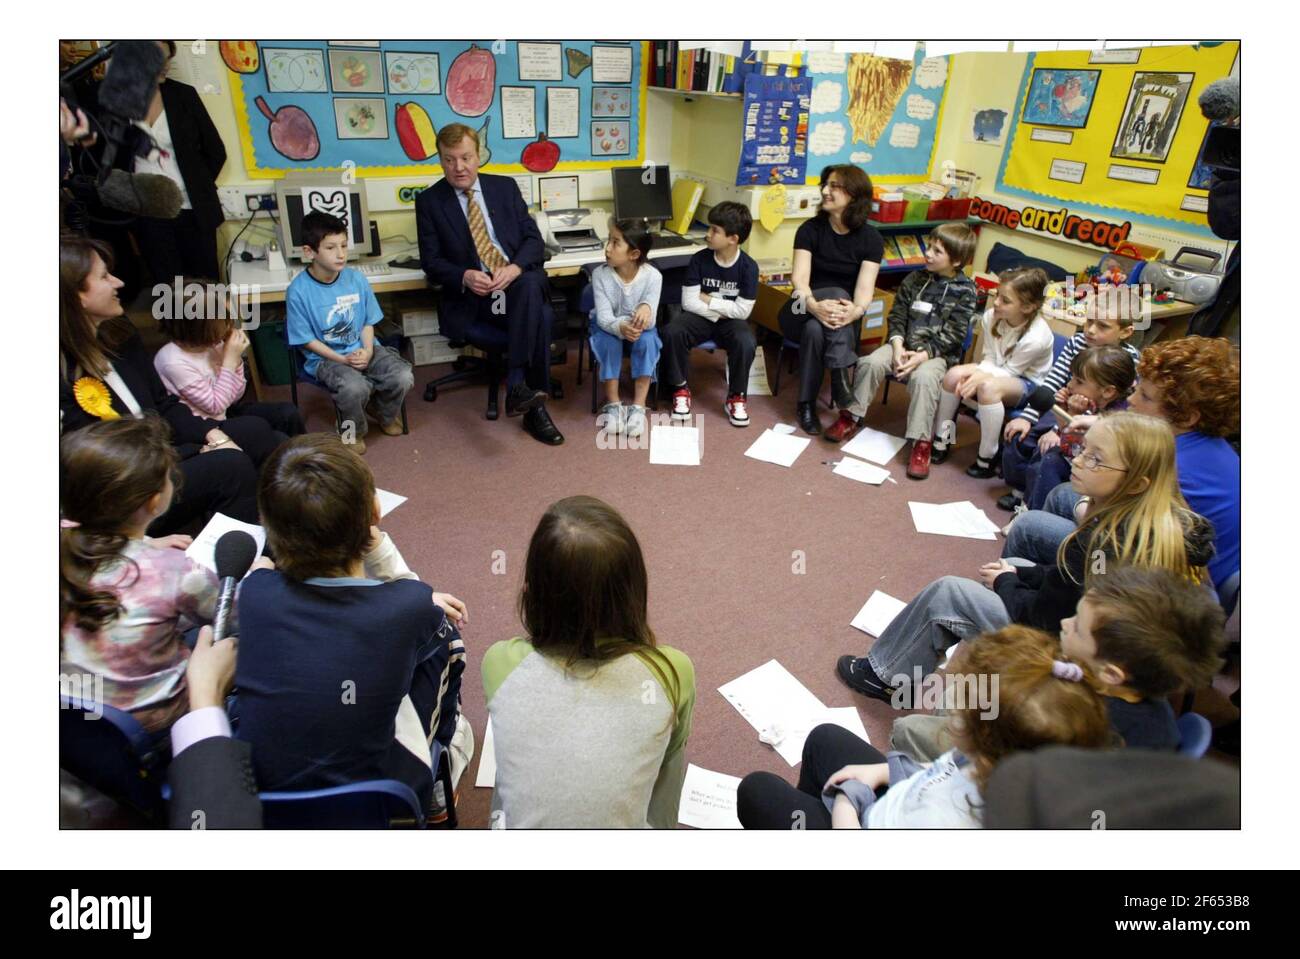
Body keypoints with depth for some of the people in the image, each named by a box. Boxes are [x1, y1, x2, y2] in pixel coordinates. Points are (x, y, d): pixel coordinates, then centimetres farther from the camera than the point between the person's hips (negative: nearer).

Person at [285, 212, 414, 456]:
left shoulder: (356, 278, -4)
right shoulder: (298, 291, -14)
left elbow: (368, 322, 5)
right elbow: (306, 340, -8)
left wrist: (368, 352, -13)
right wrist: (343, 359, -17)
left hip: (362, 349, 4)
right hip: (325, 357, -4)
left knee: (403, 377, -20)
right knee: (354, 387, -34)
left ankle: (383, 413, 15)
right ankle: (352, 432, 1)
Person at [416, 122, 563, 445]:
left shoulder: (505, 187, 13)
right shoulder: (429, 201, 7)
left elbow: (533, 238, 7)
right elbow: (431, 261, 2)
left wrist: (516, 268, -15)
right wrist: (465, 277, -19)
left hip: (519, 282, 3)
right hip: (472, 294, -3)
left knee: (531, 283, -36)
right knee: (539, 316, -32)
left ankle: (516, 385, -34)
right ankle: (535, 405, -27)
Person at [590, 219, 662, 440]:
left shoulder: (652, 276, -24)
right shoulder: (600, 274, -22)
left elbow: (650, 321, -29)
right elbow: (603, 316, -27)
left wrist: (646, 308, -55)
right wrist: (621, 328, -50)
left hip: (639, 327, 0)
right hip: (609, 326, 0)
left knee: (647, 340, -32)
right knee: (609, 341, -32)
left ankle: (638, 407, -24)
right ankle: (613, 405, -19)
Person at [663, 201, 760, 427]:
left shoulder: (748, 266, -11)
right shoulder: (699, 259, -8)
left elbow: (742, 310, -14)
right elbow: (689, 302, -10)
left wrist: (709, 300, -11)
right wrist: (718, 312, -15)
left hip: (730, 321, -1)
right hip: (700, 317, 1)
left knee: (746, 342, -33)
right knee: (672, 332, -29)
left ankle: (736, 396, -8)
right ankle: (680, 389, -7)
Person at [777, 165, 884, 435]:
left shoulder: (870, 238, -5)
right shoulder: (810, 229, -6)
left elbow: (865, 287, -16)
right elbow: (800, 278, -19)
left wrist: (855, 311, -41)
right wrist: (814, 305, -42)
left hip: (844, 322, 0)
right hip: (803, 312, 0)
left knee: (815, 329, -35)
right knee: (838, 294, -32)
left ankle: (807, 404, -30)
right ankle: (840, 379, -40)